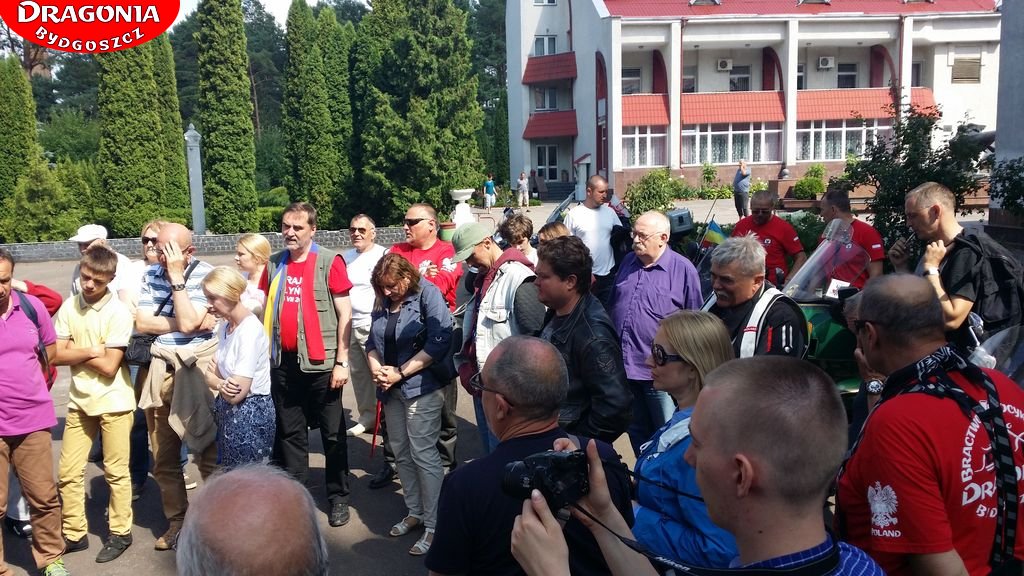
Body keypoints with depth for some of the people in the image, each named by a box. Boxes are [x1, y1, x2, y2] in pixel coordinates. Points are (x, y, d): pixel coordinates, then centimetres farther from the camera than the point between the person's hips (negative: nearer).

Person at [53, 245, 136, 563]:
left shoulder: (118, 313, -15)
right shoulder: (69, 307, 0)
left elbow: (109, 367, -18)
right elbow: (56, 356, -4)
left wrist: (74, 352, -8)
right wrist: (90, 351, -16)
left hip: (113, 402, -5)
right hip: (79, 401, 5)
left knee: (116, 472, 8)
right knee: (68, 472, 11)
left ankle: (120, 533, 23)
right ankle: (74, 533, 27)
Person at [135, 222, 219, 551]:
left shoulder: (205, 275, -8)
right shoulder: (152, 275, 6)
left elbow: (187, 323, -19)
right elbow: (141, 323, -3)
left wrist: (177, 276, -16)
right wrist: (192, 323, -11)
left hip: (197, 369, -5)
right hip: (160, 370, 5)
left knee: (207, 452, 0)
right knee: (163, 456, 13)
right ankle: (176, 522, 29)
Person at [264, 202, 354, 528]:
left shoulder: (329, 262, -7)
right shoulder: (274, 264, 7)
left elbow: (344, 314, -7)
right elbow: (267, 311, 16)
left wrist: (341, 361, -11)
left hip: (320, 364, -4)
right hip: (283, 363, 5)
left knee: (332, 434, 7)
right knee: (290, 434, 13)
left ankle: (338, 497, 20)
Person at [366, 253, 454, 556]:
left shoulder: (428, 295, -10)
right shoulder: (383, 302, 10)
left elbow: (439, 343, -18)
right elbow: (372, 341, 14)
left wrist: (400, 373, -15)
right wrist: (376, 368, -7)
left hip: (421, 387, -7)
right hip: (392, 390, 7)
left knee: (423, 454, -6)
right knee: (401, 453, 13)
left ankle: (434, 525, 3)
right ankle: (415, 512, 27)